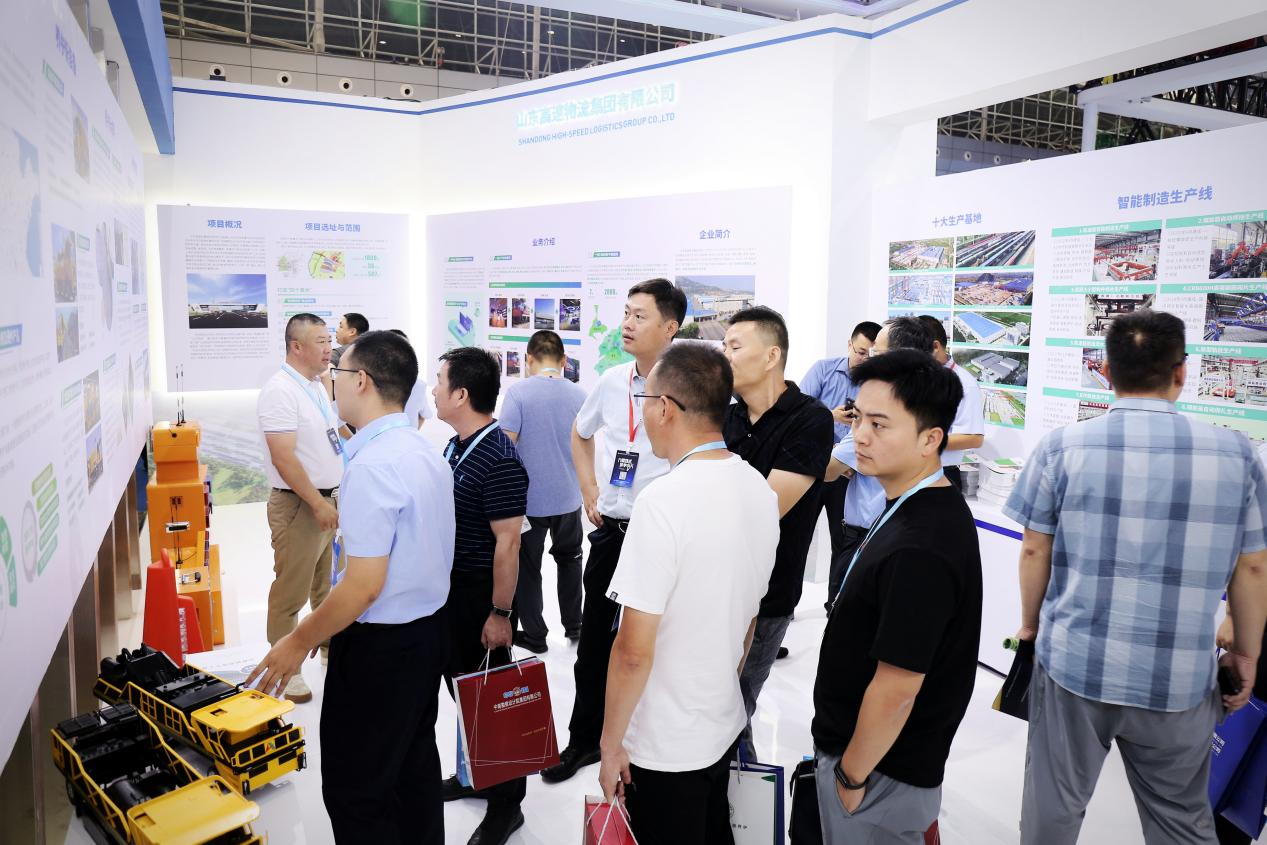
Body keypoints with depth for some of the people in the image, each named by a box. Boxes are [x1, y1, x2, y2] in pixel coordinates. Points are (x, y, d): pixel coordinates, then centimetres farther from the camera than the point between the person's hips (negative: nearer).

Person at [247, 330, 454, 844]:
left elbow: (363, 586, -24)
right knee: (413, 769, 22)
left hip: (379, 646, -9)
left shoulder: (372, 465, -23)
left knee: (355, 789, 7)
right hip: (427, 629, 9)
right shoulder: (425, 452, 5)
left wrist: (300, 642, -12)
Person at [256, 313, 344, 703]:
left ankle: (330, 645, 37)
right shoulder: (280, 390, -18)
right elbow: (284, 458, -23)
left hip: (328, 499, 9)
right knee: (291, 592, 0)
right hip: (299, 505, -9)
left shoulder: (317, 386, 10)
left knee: (327, 584, 21)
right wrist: (318, 503, -20)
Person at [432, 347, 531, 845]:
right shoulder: (456, 446, 6)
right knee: (461, 687, 21)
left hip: (482, 597, -9)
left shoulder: (499, 460, -23)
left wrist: (499, 613, -21)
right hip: (450, 589, 9)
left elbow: (508, 542, -23)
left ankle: (505, 803, 21)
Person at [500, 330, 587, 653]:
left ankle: (534, 635, 21)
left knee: (527, 566, 12)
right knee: (569, 559, 24)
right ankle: (573, 625, 33)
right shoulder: (578, 394, -1)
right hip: (568, 496, 4)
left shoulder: (518, 392, -13)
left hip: (529, 497, -4)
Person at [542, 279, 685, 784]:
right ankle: (584, 739, 34)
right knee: (594, 641, 16)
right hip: (610, 529, 6)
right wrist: (589, 491, 13)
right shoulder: (612, 382, 4)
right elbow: (580, 434, 22)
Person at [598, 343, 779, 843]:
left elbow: (634, 651, -23)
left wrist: (612, 744, -10)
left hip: (665, 748, -6)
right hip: (725, 727, 7)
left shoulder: (664, 501, -26)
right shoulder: (759, 488, -2)